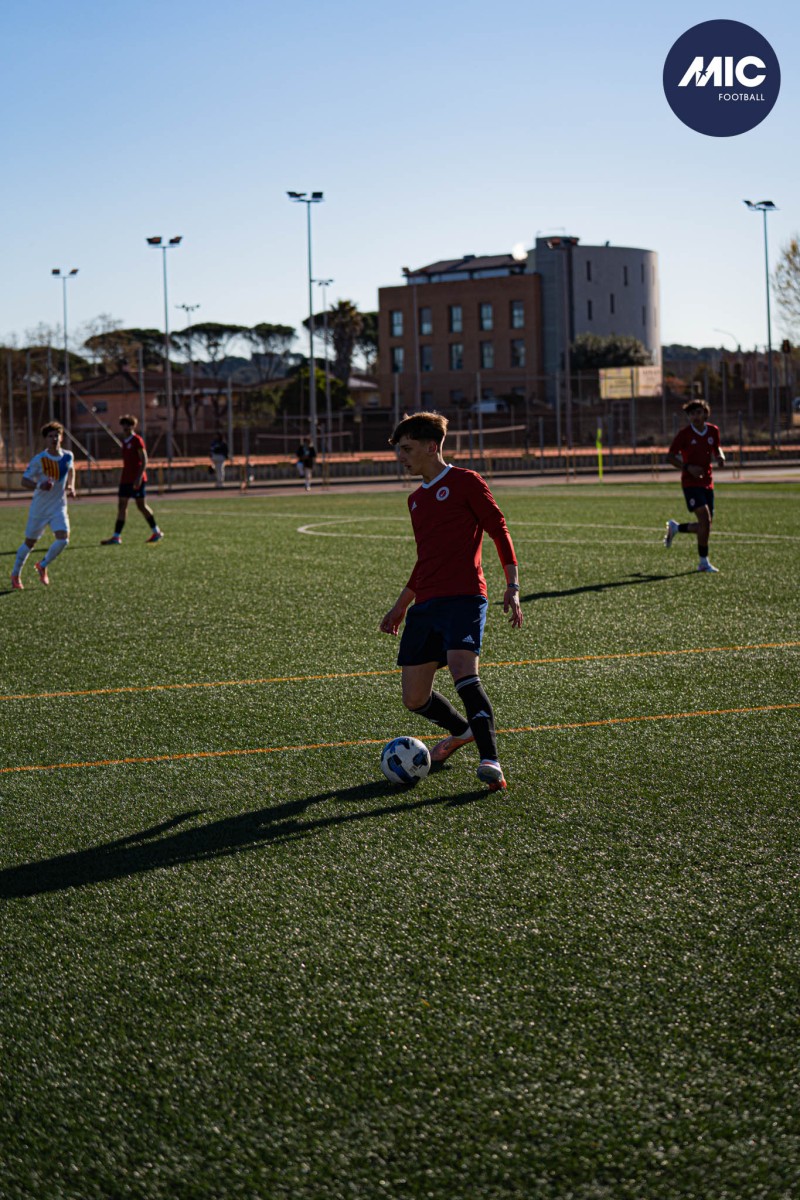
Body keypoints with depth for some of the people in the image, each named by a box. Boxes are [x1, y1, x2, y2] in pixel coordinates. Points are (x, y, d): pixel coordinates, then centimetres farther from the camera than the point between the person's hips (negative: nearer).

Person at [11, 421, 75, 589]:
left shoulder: (68, 456, -2)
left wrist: (71, 486, 5)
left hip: (59, 506, 3)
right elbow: (24, 481, -12)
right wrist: (39, 486, -31)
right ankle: (15, 574, 29)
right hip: (39, 507, -3)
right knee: (29, 542, 8)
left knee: (63, 540, -16)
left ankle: (42, 566, 10)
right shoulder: (38, 460, -14)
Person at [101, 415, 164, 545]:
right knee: (122, 506, 4)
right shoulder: (124, 441, 14)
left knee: (141, 505, -2)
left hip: (137, 479, -8)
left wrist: (139, 477, -22)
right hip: (126, 479, 8)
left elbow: (144, 460, -14)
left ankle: (156, 532, 11)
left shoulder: (137, 440, -10)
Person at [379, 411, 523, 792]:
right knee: (414, 698, 5)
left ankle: (490, 760, -30)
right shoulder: (416, 499, 22)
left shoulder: (465, 482, 1)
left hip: (464, 597, -7)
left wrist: (512, 586, -10)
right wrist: (401, 606, 32)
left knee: (462, 671, -30)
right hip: (426, 604, 7)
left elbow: (499, 530, -1)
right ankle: (462, 730, 33)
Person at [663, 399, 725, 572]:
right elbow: (671, 457, -4)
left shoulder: (713, 431, 5)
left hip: (707, 482, 6)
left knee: (706, 525, 7)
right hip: (691, 483, -6)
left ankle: (674, 528, 34)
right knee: (705, 520, -18)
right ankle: (704, 562, -8)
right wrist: (688, 467, -19)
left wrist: (720, 457, -3)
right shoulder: (684, 434, -9)